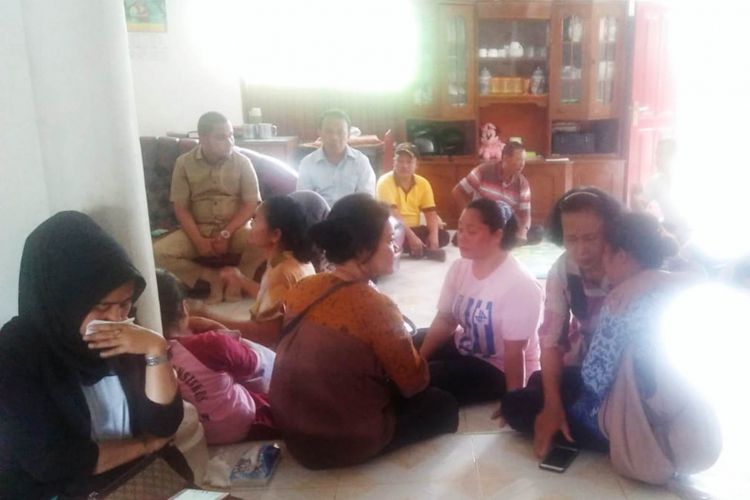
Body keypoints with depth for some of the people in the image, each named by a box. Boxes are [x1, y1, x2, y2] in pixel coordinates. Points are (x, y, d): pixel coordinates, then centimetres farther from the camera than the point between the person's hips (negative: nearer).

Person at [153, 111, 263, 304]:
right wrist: (198, 241, -16)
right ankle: (213, 278, -6)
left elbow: (251, 205, -6)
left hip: (236, 228, -1)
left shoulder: (242, 162, -4)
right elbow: (181, 208, -3)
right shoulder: (184, 163, -3)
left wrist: (226, 234, -17)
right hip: (198, 229, 1)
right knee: (158, 252, -23)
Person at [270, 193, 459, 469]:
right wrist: (409, 349, 9)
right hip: (346, 443, -7)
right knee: (443, 406, 13)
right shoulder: (375, 307, -26)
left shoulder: (302, 288, -5)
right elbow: (414, 383, -12)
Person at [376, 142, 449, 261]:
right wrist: (411, 237, -34)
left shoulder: (423, 183, 0)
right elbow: (392, 214, -24)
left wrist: (434, 235, -21)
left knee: (443, 236, -14)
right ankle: (426, 250, -23)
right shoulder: (385, 182, -15)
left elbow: (431, 213, -2)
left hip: (415, 229, 5)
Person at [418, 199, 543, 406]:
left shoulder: (520, 285, -25)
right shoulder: (459, 267, -3)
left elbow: (514, 352, -24)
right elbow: (444, 320, -1)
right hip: (464, 347, 7)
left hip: (499, 369, -7)